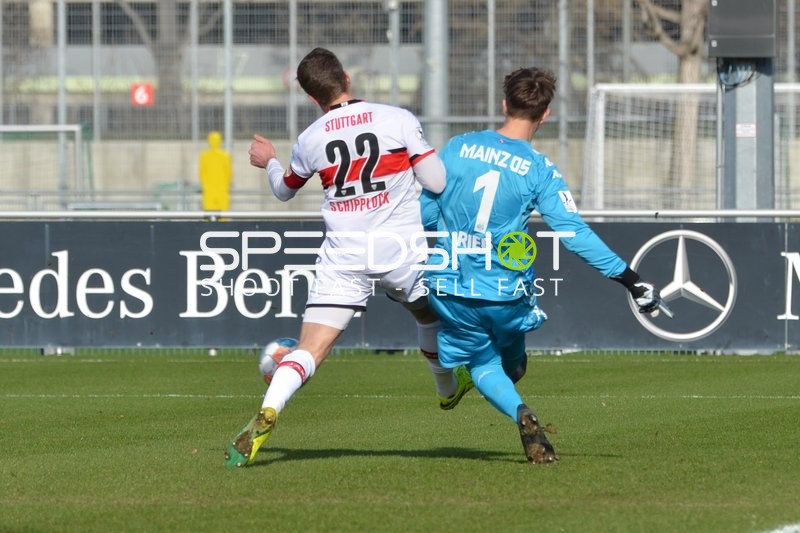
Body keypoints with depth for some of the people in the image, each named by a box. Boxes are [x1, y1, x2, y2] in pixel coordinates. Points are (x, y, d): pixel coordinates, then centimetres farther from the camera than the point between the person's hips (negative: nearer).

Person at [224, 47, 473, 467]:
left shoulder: (310, 140, 1)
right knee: (430, 314, 30)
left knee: (310, 349, -6)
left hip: (343, 256, 0)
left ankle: (267, 414, -28)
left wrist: (268, 162, 42)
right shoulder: (398, 121, -5)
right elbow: (438, 182, -5)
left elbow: (285, 189, 20)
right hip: (402, 248, 0)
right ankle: (448, 388, 52)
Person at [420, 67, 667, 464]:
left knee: (483, 366, 14)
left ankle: (519, 413, -11)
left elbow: (424, 212, 3)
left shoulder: (457, 147, -3)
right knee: (512, 363, 29)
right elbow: (576, 234, -13)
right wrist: (630, 279, -7)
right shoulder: (539, 171, -9)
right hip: (507, 294, -1)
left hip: (452, 289, 1)